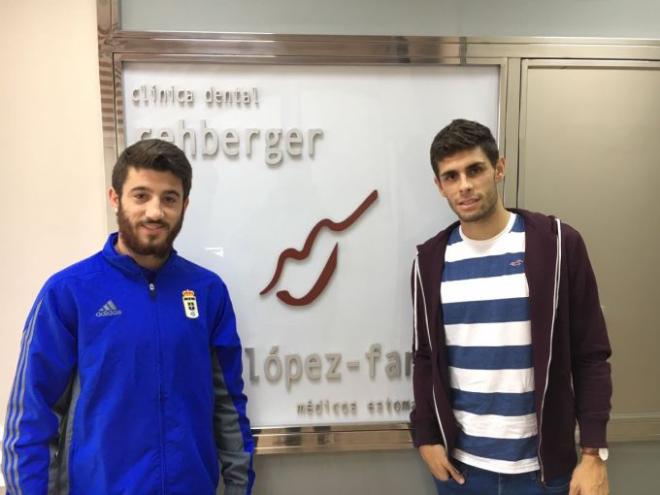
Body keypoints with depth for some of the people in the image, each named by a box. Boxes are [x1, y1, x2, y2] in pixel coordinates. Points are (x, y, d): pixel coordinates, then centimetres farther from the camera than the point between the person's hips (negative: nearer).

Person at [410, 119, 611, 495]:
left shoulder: (557, 244, -8)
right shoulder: (431, 260, -2)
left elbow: (591, 355, -5)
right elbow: (426, 357, 5)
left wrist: (594, 452, -8)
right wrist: (425, 435, 1)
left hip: (541, 465, -1)